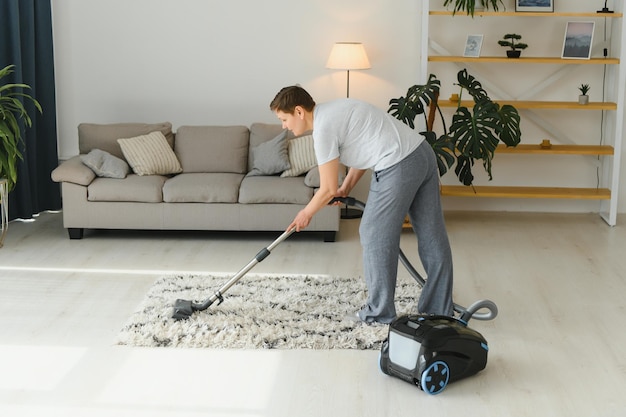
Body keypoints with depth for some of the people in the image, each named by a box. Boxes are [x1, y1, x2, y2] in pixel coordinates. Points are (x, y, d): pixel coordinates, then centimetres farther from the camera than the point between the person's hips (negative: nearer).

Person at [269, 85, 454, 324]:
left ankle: (379, 313, 14)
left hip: (398, 167, -10)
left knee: (375, 237, 4)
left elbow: (328, 190, -6)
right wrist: (346, 188, 25)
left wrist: (306, 213, 10)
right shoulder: (331, 112, 19)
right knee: (433, 238, 12)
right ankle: (440, 310, 22)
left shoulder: (323, 129, -10)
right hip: (423, 152, 10)